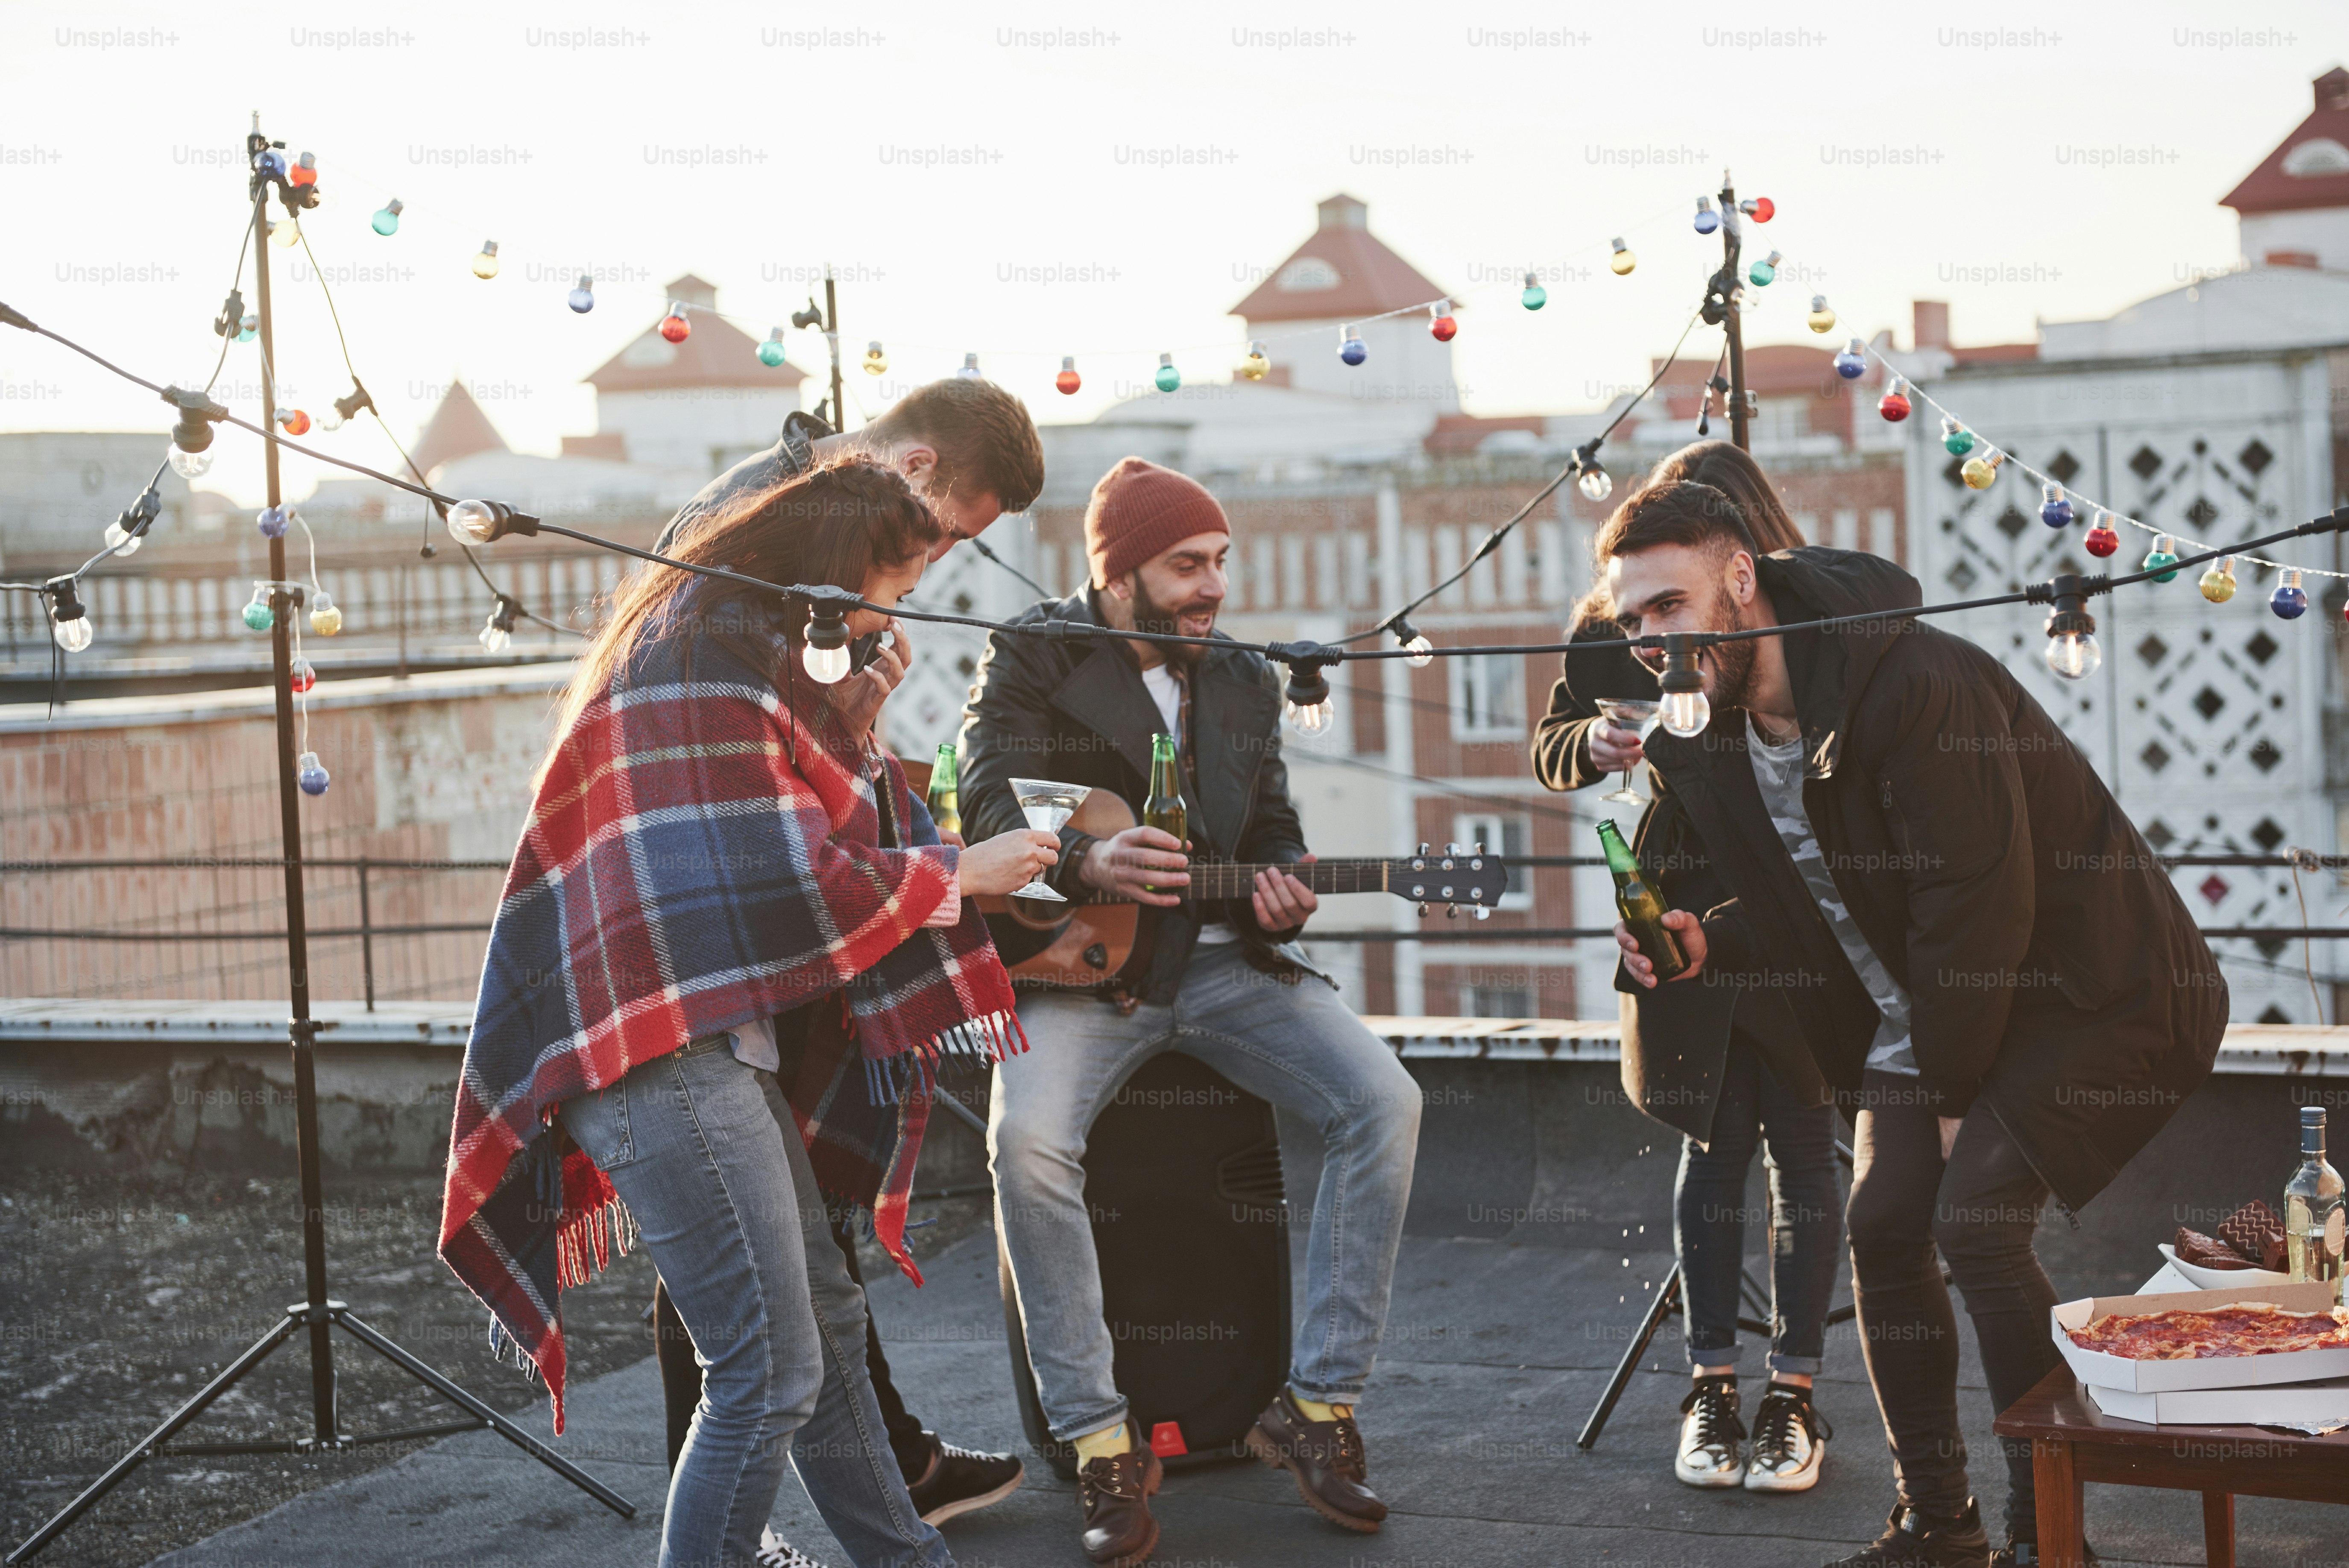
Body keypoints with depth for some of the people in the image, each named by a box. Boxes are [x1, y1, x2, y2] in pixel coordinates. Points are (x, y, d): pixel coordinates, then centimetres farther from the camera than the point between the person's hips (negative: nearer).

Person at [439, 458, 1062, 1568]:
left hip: (716, 1042, 11)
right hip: (663, 1056, -11)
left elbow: (793, 824, 23)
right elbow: (786, 877, -18)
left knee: (826, 1321, 18)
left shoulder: (745, 646, 21)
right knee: (770, 1374, -10)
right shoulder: (715, 651, -13)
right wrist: (961, 876, -7)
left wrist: (854, 728, 10)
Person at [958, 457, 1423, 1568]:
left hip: (1220, 957, 4)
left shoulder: (1245, 681, 16)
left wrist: (1280, 888, -6)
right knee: (1027, 1139, -33)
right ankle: (1101, 1445, -20)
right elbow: (988, 808, -13)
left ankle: (1318, 1406, -9)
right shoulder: (1030, 658, 0)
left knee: (1385, 1101, -19)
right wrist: (1090, 865, -33)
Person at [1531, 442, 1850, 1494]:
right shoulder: (1617, 627, 1)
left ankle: (1793, 1397, 14)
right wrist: (1594, 746, -17)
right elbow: (1549, 749, 5)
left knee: (1802, 1150, 4)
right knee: (1713, 1150, 8)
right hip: (1689, 915, 2)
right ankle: (1712, 1389, 18)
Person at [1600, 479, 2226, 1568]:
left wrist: (1950, 1091, -15)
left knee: (1975, 1221, -20)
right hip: (1928, 1013, 8)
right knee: (1884, 1224, -2)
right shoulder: (1708, 736, -1)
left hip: (2098, 990, -8)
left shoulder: (1916, 684, -28)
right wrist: (1706, 943, -9)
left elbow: (1977, 908, -25)